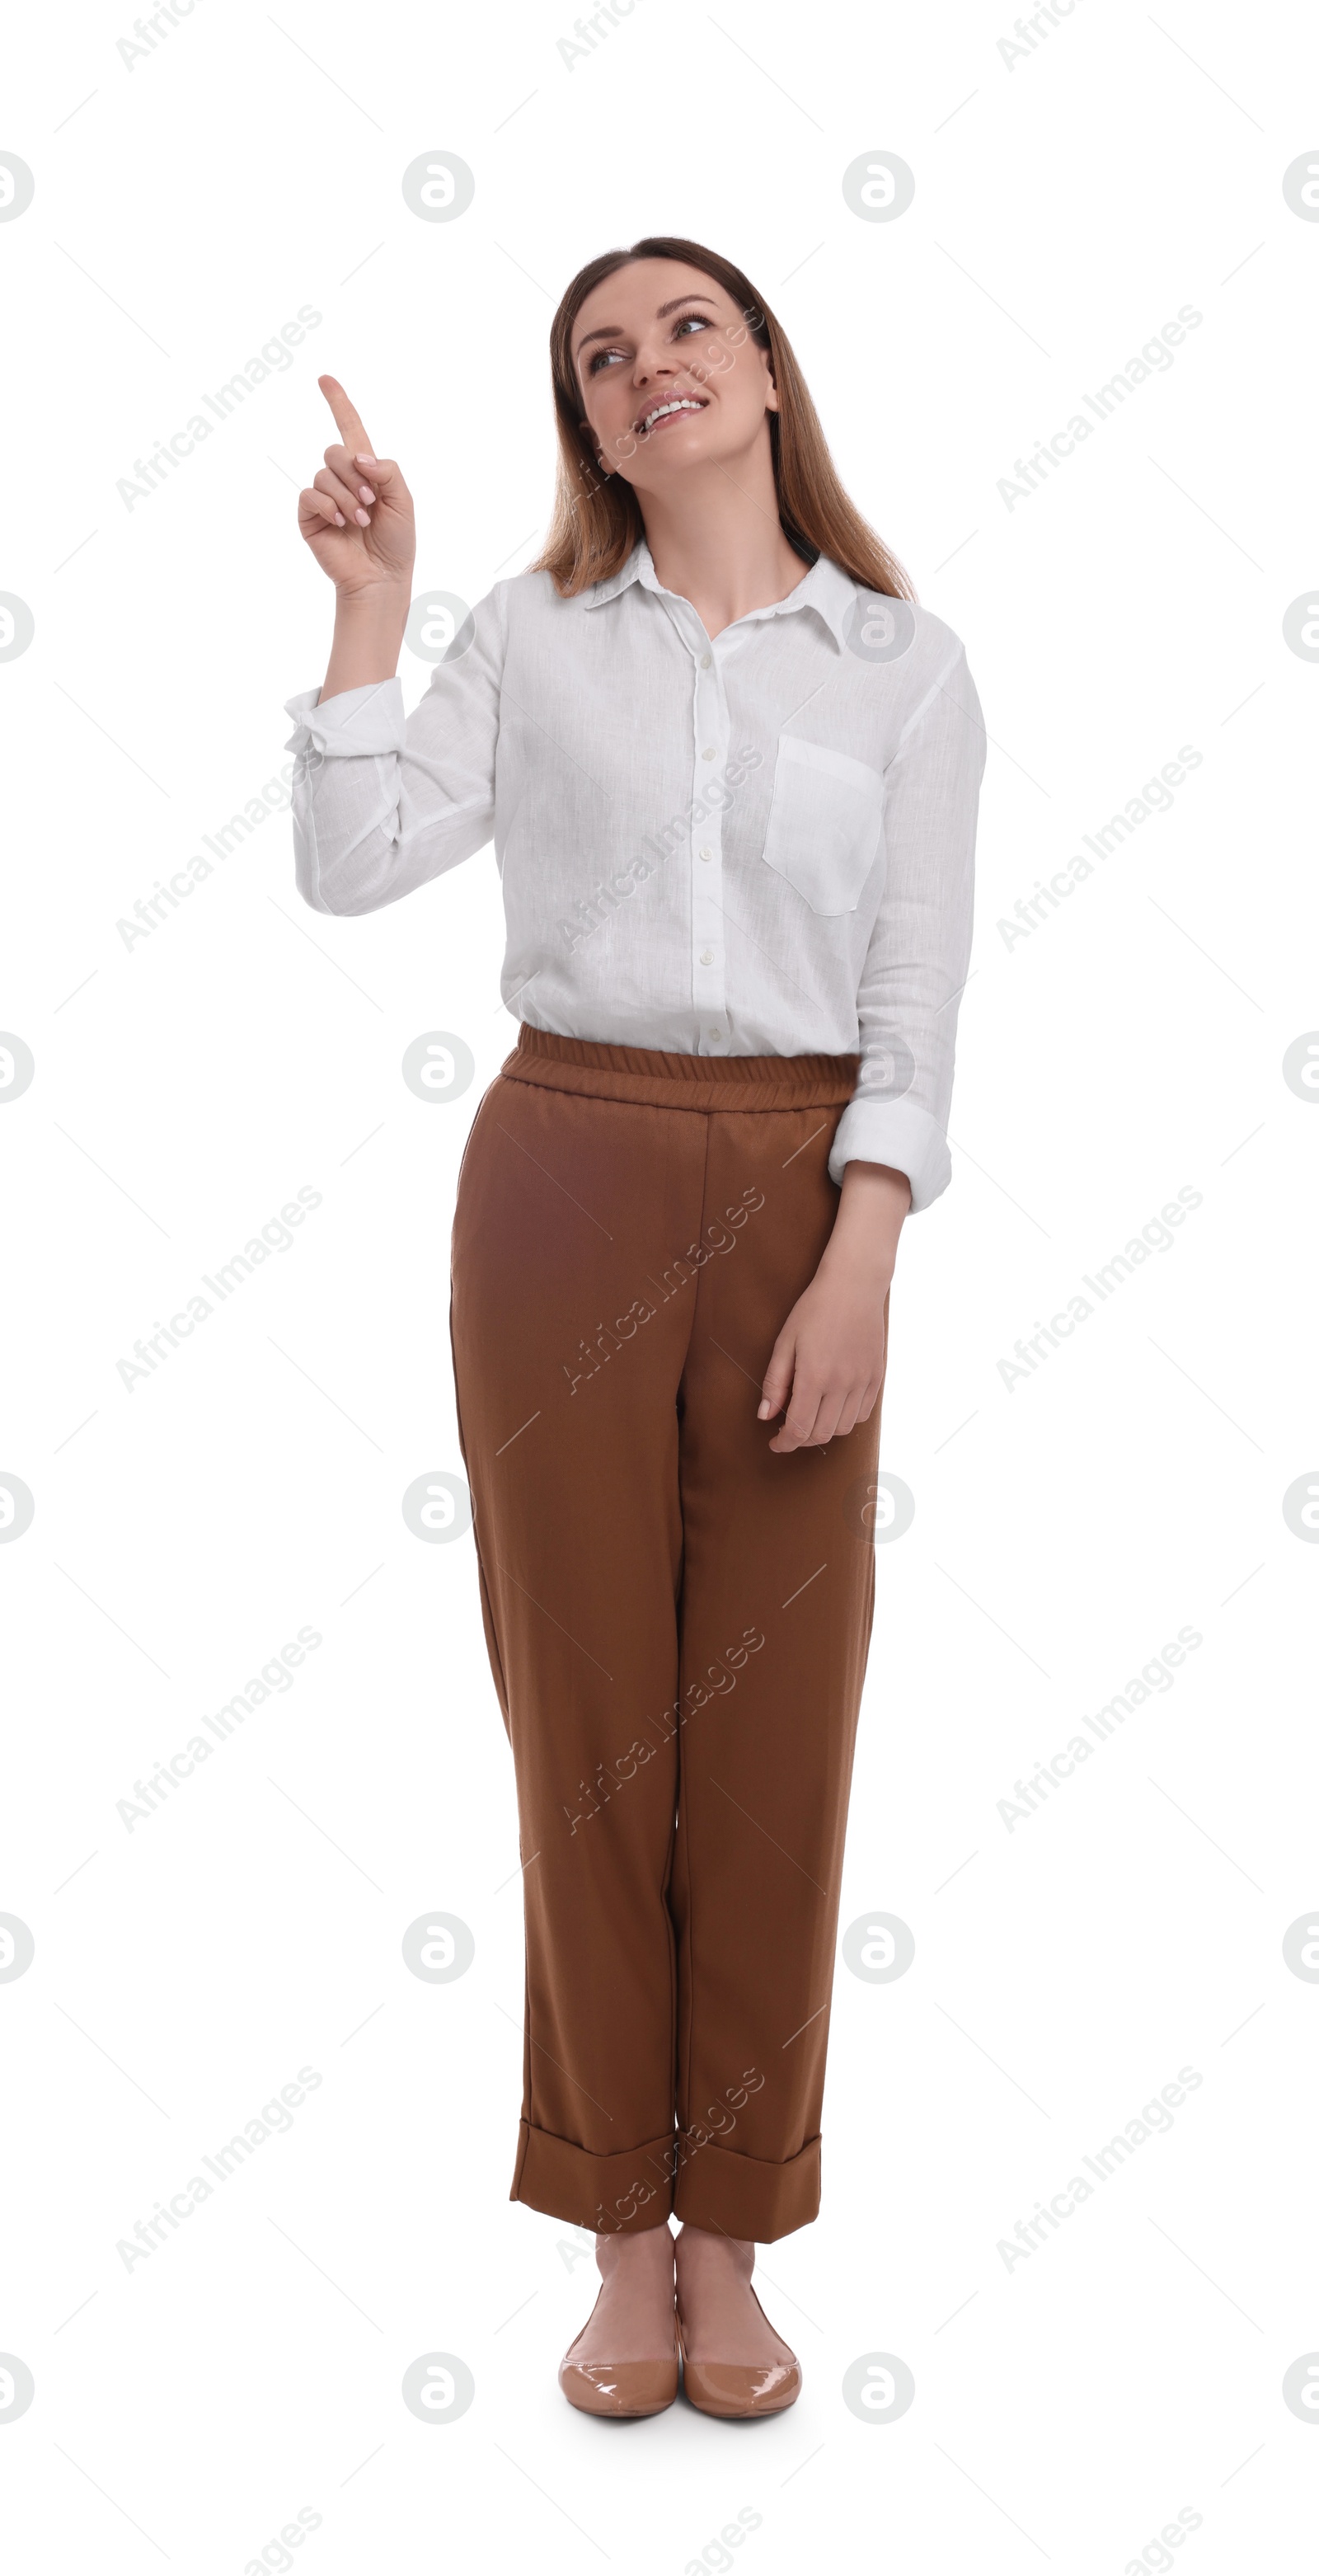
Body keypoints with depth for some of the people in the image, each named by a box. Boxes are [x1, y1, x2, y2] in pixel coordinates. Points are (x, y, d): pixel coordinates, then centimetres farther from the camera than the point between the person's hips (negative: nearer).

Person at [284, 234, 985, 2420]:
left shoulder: (906, 663, 6)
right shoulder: (532, 636, 8)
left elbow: (916, 990, -1)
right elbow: (352, 866, -3)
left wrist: (858, 1265, -10)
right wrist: (368, 600, -6)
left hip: (802, 1193, 0)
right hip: (569, 1175, 0)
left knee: (774, 1721, 3)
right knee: (589, 1711, 3)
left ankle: (733, 2237, 19)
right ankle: (622, 2236, 18)